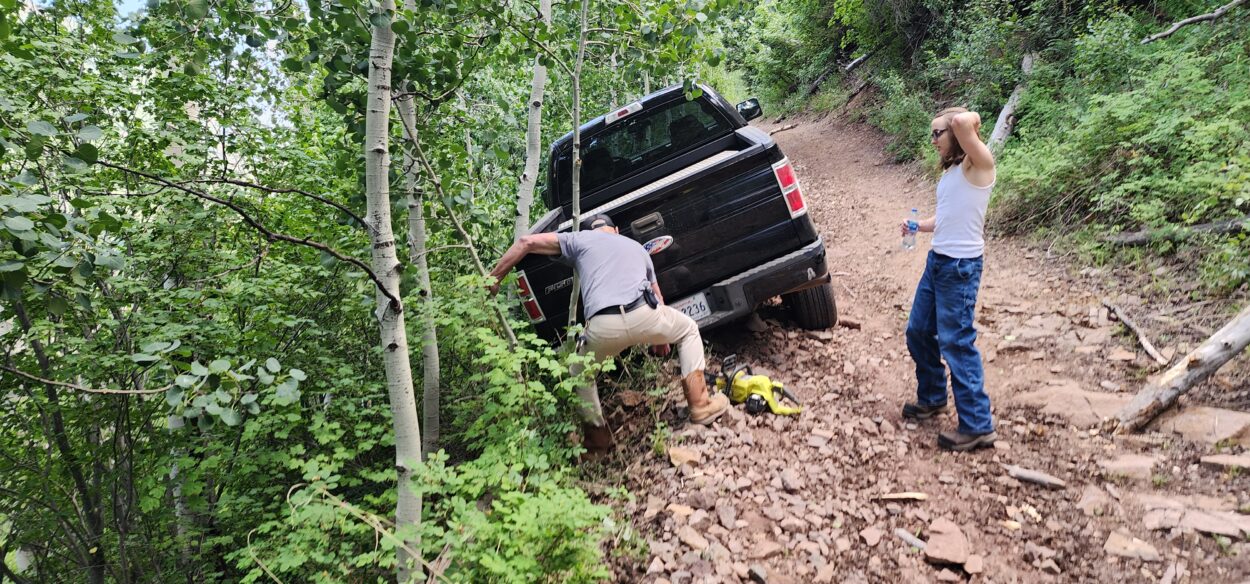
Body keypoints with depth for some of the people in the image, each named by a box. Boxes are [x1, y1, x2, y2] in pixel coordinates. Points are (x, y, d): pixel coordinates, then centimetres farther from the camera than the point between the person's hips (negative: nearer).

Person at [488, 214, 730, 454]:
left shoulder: (580, 239, 25)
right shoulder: (636, 246, 35)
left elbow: (527, 242, 16)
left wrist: (494, 278, 24)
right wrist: (660, 338, 56)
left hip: (603, 326, -1)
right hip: (644, 315, 2)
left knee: (580, 372, 31)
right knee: (688, 330, 33)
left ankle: (598, 436, 30)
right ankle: (700, 405, 28)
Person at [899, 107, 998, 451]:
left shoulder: (979, 164, -12)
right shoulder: (951, 171, 14)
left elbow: (962, 122, -30)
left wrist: (970, 120, -8)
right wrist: (918, 226, 6)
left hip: (960, 266, -9)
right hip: (937, 261, 9)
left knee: (957, 343, -6)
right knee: (918, 332, 16)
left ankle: (977, 426, 4)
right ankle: (932, 398, 35)